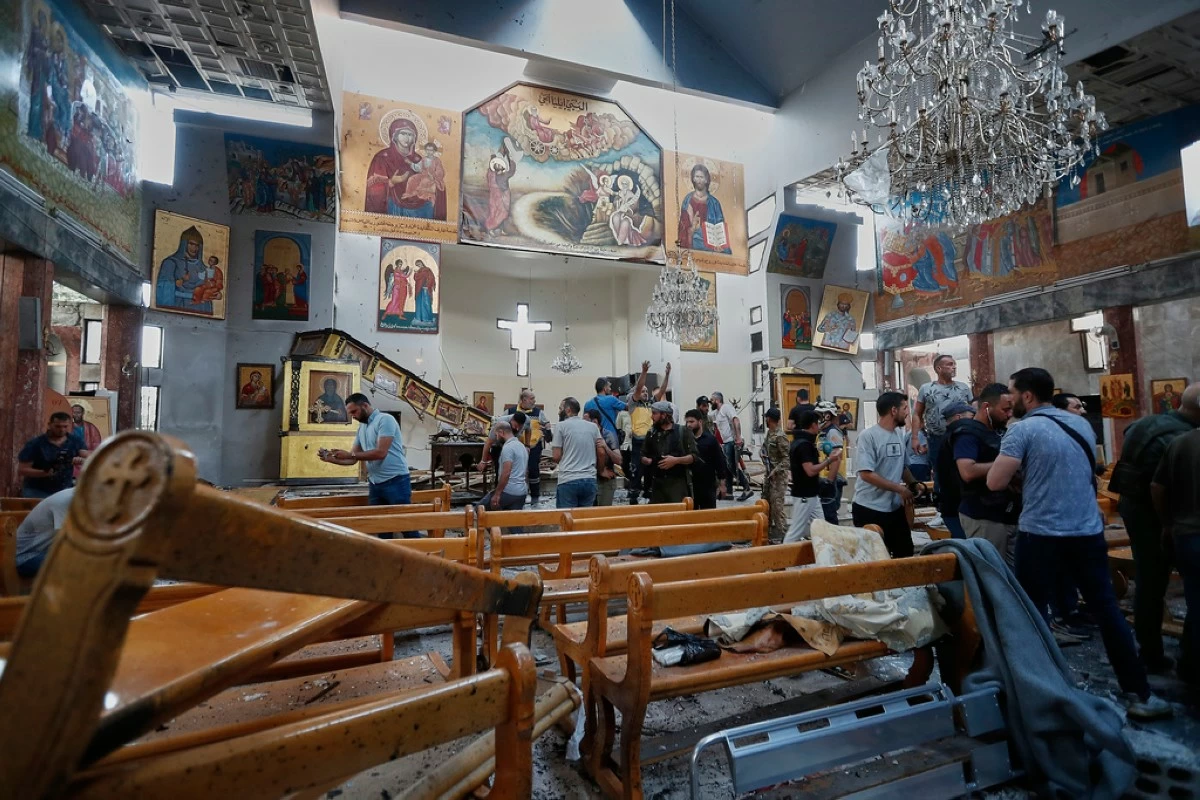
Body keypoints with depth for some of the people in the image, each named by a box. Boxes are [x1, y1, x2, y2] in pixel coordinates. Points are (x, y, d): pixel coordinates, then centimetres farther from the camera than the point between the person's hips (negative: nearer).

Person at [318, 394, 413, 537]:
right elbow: (353, 460, 15)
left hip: (395, 481, -8)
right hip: (374, 483, 8)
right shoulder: (361, 428, 16)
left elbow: (381, 452, -20)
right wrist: (332, 459, -3)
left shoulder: (385, 419, -10)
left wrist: (349, 454, -16)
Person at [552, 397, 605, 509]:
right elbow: (602, 452, 7)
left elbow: (557, 457, -3)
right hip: (590, 480, 4)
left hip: (568, 480, -4)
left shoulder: (561, 426, 0)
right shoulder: (593, 426, 10)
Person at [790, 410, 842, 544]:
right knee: (796, 532, -4)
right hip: (804, 496, -10)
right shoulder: (804, 444, -20)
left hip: (811, 495, 10)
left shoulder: (800, 441, 11)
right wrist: (829, 460, -17)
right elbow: (811, 471, -26)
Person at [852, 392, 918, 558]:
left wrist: (914, 485, 0)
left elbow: (903, 467, 19)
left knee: (905, 553, 16)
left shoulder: (900, 435, 8)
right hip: (869, 510, -7)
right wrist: (900, 489, -18)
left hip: (895, 508, 7)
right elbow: (866, 474, -21)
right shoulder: (868, 436, -15)